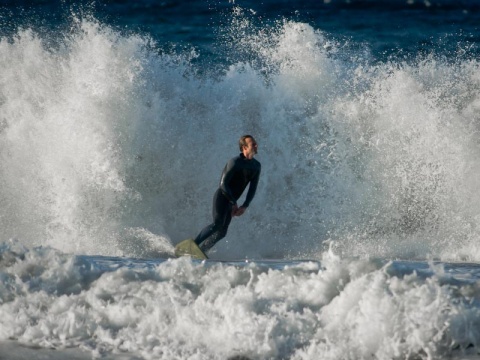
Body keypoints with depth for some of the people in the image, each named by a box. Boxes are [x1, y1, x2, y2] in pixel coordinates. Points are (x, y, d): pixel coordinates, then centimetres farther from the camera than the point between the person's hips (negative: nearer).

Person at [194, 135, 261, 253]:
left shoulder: (256, 166, 8)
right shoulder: (235, 162, -15)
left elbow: (252, 189, 9)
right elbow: (223, 184, -17)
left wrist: (245, 206, -4)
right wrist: (234, 203, -14)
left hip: (231, 201, 8)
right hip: (222, 197, -8)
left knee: (221, 232, 2)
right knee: (217, 223, -25)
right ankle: (193, 245, -28)